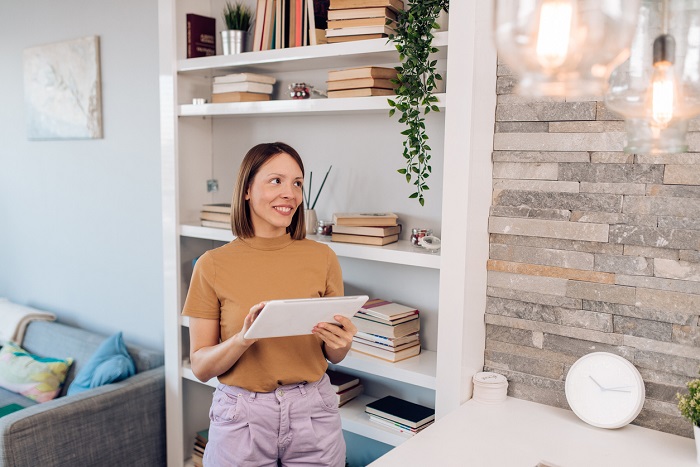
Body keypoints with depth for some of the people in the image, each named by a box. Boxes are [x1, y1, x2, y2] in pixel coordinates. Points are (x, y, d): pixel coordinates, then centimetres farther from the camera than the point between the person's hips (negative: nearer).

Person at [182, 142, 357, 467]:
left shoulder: (322, 258, -4)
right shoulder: (213, 265, -7)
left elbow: (334, 356, 6)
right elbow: (200, 367, -5)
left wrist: (340, 342, -16)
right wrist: (243, 337, -23)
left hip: (312, 414, 2)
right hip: (240, 415, -1)